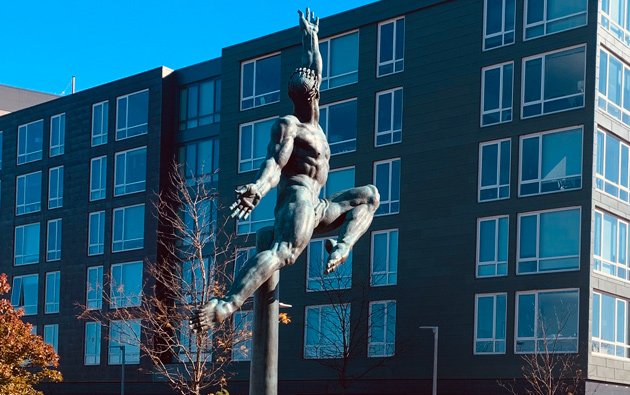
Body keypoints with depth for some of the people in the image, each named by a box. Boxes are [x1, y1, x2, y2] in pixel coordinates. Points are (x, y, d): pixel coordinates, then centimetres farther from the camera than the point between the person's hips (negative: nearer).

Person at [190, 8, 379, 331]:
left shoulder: (312, 120, 24)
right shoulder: (288, 125, -2)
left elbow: (314, 71, 36)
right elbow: (275, 163, -19)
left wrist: (310, 36, 46)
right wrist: (257, 189, -38)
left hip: (313, 208, 10)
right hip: (298, 198, -10)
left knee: (369, 195, 25)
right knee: (283, 252, -36)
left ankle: (341, 248, -2)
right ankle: (226, 305, -53)